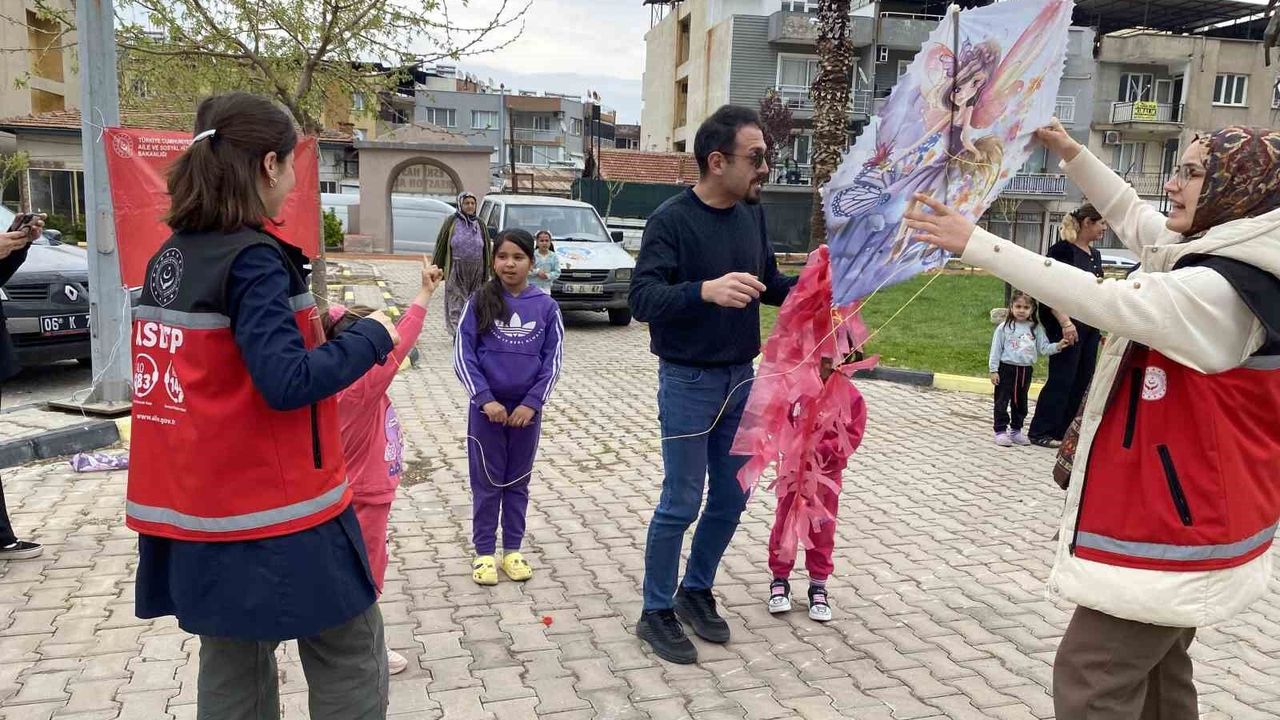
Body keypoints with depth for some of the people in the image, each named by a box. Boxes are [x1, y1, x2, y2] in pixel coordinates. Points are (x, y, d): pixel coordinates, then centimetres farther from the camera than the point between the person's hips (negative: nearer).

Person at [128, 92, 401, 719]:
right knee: (350, 662, 7)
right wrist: (371, 336, -12)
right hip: (271, 507, -8)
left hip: (200, 502, 8)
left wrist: (310, 326, 10)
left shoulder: (168, 258, 7)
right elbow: (286, 384, -24)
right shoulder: (254, 259, -18)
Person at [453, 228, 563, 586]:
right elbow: (463, 355, -7)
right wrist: (485, 399, -15)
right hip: (487, 408, -1)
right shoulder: (479, 302, -5)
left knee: (518, 482, 13)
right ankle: (484, 552, 21)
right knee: (486, 482, 8)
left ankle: (512, 550, 26)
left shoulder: (546, 306, -3)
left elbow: (553, 359, -2)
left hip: (526, 409, 1)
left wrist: (531, 403, -11)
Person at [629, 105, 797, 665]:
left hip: (742, 378, 7)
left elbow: (770, 284, 14)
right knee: (682, 502, 1)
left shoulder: (752, 214, 4)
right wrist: (705, 290, -40)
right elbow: (642, 298, -24)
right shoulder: (671, 219, -15)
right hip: (688, 382, -6)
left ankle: (696, 591, 34)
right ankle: (656, 613, 19)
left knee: (731, 498, 14)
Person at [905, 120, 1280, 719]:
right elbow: (1134, 218, 16)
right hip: (1183, 516, 10)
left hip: (1177, 529, -10)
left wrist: (976, 244, -31)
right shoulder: (1218, 261, 6)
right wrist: (1069, 152, 8)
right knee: (1154, 670, 23)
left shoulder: (1223, 292, -25)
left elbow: (1103, 301, -32)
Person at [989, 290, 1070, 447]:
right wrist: (993, 370, -8)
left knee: (1021, 402, 14)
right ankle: (1001, 431, 8)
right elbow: (996, 349, -5)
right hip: (1007, 368, -4)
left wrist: (1057, 346, -16)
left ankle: (1016, 431, 26)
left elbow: (1044, 347, 2)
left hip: (1026, 370, 4)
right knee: (1002, 401, 0)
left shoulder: (1036, 328, 3)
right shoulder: (1004, 327, -7)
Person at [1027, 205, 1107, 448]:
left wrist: (1101, 327, 20)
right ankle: (1041, 432, 5)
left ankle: (1061, 430, 17)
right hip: (1067, 324, -8)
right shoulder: (1063, 250, -10)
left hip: (1090, 325, 8)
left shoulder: (1095, 255, 15)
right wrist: (1065, 322, -25)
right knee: (1062, 379, -5)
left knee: (1083, 378, 8)